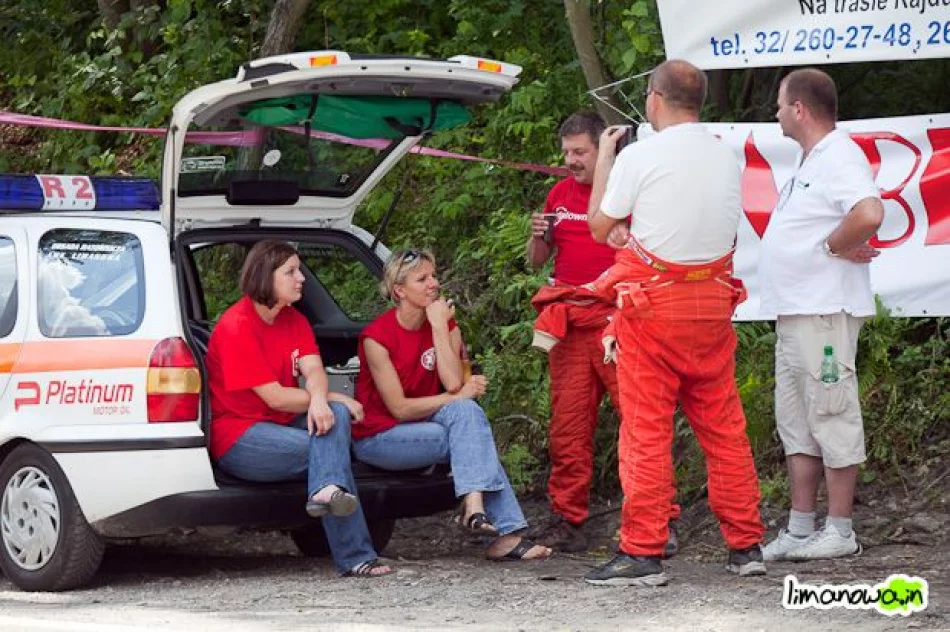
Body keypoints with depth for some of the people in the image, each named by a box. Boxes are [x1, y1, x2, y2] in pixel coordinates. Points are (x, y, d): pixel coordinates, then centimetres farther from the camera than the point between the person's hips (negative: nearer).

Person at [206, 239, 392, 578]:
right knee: (324, 450, -24)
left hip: (281, 424, 7)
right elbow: (275, 398, -19)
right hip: (238, 440, -7)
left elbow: (314, 370, -6)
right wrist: (332, 398, -11)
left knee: (336, 415, -22)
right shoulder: (236, 327, -16)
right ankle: (355, 558, -29)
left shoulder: (293, 319, 10)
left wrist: (319, 400, -30)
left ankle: (328, 489, -41)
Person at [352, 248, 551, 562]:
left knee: (467, 414, -26)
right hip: (378, 438, -6)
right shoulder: (377, 336, -15)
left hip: (423, 428, 6)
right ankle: (505, 532, -35)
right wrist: (460, 397, -16)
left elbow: (453, 382, -16)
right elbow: (399, 408, -17)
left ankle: (474, 506, -35)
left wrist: (440, 328, -17)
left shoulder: (446, 324, 1)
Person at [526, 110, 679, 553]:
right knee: (567, 428, 4)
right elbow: (537, 261, 23)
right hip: (570, 329, 5)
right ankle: (567, 521, 10)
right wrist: (539, 237, 4)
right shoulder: (559, 194, 17)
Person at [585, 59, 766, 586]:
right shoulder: (727, 157, 7)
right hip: (713, 304, 5)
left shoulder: (638, 157, -10)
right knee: (723, 426, 10)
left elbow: (599, 227, 0)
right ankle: (745, 545, 13)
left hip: (652, 305, -5)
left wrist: (603, 161, 13)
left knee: (646, 430, -2)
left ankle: (642, 552, -3)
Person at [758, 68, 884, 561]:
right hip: (793, 312, 11)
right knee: (796, 422, 12)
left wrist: (833, 246, -18)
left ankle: (839, 531, -1)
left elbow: (869, 215, -32)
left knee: (832, 416, -5)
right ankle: (799, 530, 16)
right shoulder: (811, 162, 18)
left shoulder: (840, 156, -14)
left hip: (825, 312, -11)